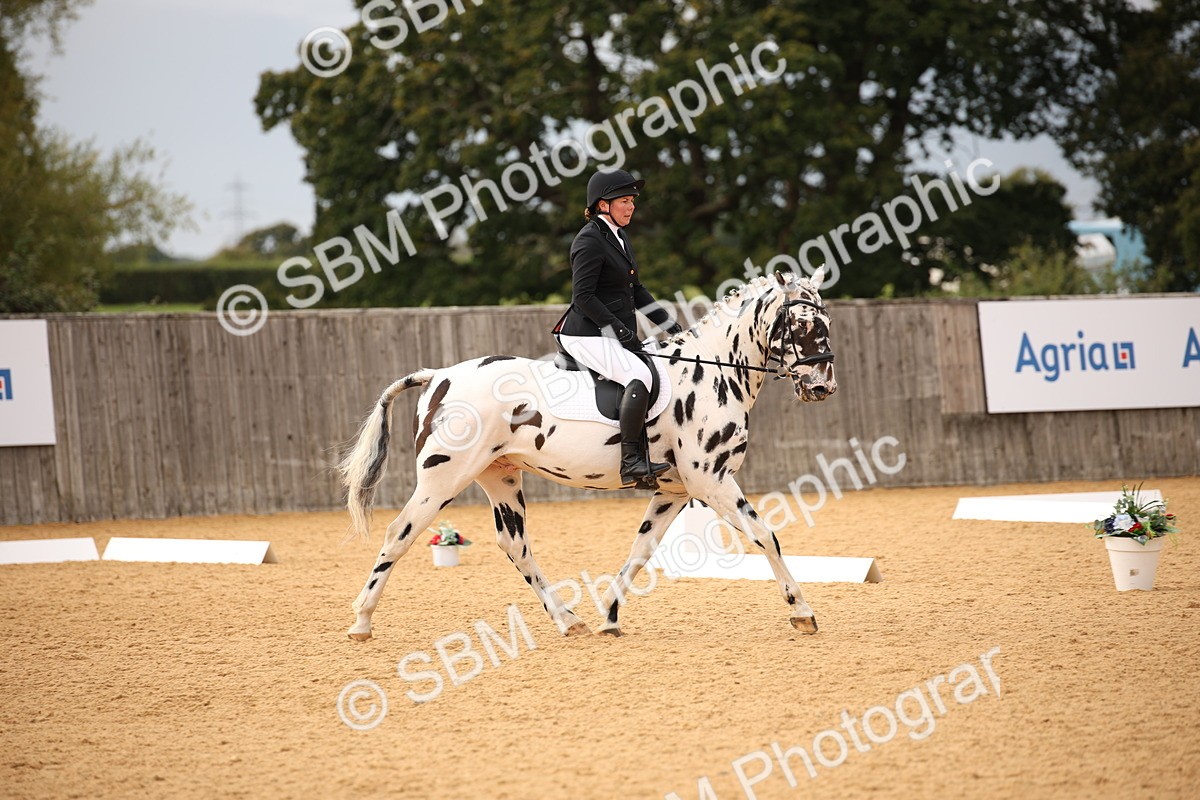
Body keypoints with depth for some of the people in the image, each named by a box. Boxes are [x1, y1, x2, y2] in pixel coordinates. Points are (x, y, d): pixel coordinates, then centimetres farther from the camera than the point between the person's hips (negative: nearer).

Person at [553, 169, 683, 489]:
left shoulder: (619, 237, 17)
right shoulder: (590, 240, -12)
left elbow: (636, 291, 23)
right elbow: (583, 296, -19)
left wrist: (670, 325, 15)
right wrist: (620, 330, -20)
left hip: (613, 334, 11)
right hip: (587, 336, -11)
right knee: (639, 375, -29)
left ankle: (642, 458, 5)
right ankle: (631, 462, -31)